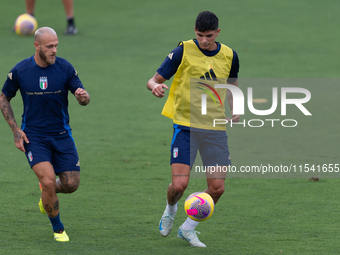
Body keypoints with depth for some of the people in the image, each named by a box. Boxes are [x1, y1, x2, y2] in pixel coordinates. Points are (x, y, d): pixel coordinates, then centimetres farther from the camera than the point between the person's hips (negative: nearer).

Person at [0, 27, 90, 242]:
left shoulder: (65, 68, -7)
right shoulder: (20, 71, -9)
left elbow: (84, 98, -4)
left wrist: (83, 96, -31)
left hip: (61, 134, 2)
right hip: (33, 136, -2)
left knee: (71, 184, -2)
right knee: (48, 181, -19)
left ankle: (47, 194, 35)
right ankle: (58, 229, 4)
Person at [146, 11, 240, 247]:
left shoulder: (229, 56, 4)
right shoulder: (183, 52, -7)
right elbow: (154, 80, -4)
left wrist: (235, 110, 4)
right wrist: (155, 87, -28)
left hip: (215, 128, 3)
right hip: (185, 126, -3)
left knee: (217, 188, -3)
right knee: (179, 184, -13)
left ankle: (188, 228, 18)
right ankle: (170, 209, 24)